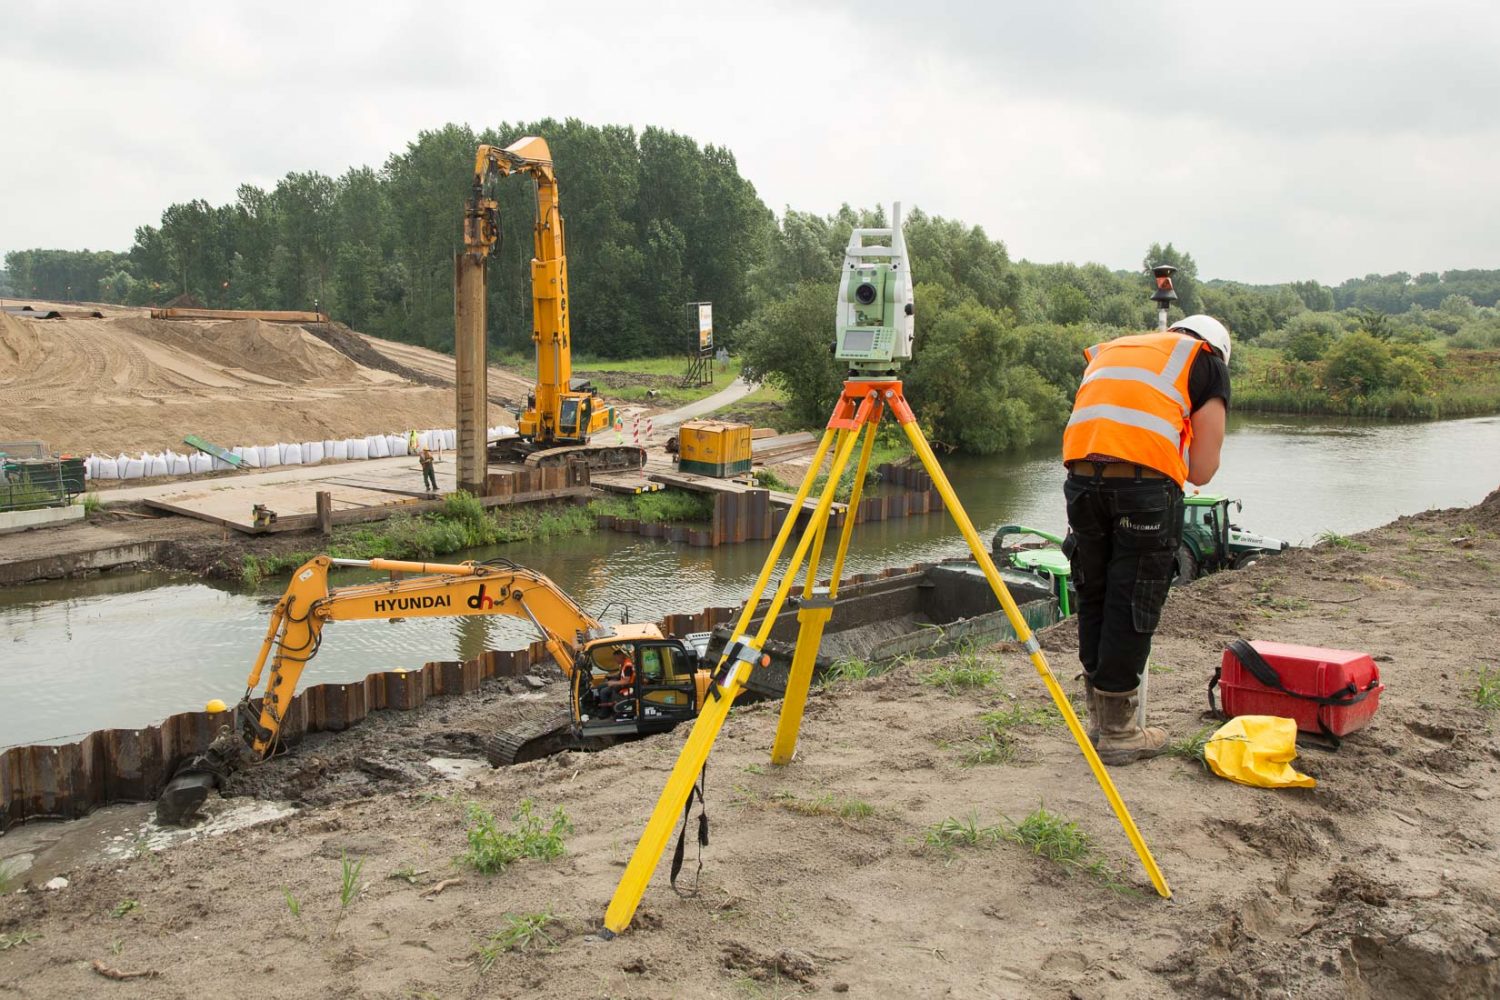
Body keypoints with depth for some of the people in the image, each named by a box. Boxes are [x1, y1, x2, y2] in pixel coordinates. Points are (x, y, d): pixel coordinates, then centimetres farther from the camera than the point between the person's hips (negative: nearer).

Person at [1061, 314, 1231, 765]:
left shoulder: (1108, 349, 32)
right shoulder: (1208, 362, 17)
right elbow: (1202, 470, 11)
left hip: (1082, 475, 4)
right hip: (1146, 481, -4)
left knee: (1093, 597, 16)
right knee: (1133, 604, 5)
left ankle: (1100, 716, 28)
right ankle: (1118, 732, 15)